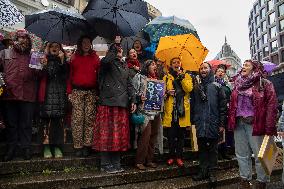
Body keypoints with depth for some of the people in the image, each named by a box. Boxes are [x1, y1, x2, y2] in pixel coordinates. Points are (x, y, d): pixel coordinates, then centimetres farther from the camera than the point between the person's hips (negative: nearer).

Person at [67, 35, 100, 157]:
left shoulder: (95, 58, 11)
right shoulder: (74, 58, 12)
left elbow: (99, 75, 6)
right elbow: (70, 75, 8)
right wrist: (69, 91, 0)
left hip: (91, 92, 0)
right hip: (77, 91, 0)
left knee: (90, 119, -1)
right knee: (77, 119, -2)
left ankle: (87, 145, 8)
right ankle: (78, 146, 6)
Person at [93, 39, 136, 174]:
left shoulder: (125, 65, 21)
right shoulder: (108, 63, 3)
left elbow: (129, 84, 19)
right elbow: (104, 61, -24)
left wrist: (133, 100, 9)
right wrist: (114, 49, -12)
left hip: (122, 103, 6)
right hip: (108, 102, -6)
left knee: (120, 134, 7)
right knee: (107, 133, -4)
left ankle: (116, 163, 17)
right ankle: (105, 164, 6)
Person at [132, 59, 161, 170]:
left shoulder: (157, 79, 19)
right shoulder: (139, 77, 1)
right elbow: (133, 92, -5)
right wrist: (140, 97, -22)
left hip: (156, 111, 7)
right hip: (145, 110, -6)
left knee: (153, 136, 8)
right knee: (146, 135, -11)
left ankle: (149, 160, 19)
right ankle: (139, 161, 1)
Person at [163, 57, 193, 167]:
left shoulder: (186, 76, 12)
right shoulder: (166, 77, 13)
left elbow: (189, 89, -5)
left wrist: (182, 77, -9)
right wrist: (167, 92, -12)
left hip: (183, 109, 0)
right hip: (170, 109, 0)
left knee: (181, 134, 5)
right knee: (171, 134, 3)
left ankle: (179, 156, 15)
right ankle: (172, 156, 16)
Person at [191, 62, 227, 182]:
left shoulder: (216, 86, 3)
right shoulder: (196, 87, 12)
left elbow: (223, 105, -2)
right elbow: (193, 105, 10)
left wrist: (222, 123, -7)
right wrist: (192, 121, 4)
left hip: (213, 123, -2)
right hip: (200, 123, 2)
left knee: (213, 148, 7)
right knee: (202, 148, 8)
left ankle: (211, 172, 18)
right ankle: (203, 171, 19)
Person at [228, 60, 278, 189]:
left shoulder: (264, 84, -3)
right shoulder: (238, 84, 13)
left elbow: (271, 105, -10)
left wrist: (269, 128, -16)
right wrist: (231, 121, 6)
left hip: (255, 123, -5)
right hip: (239, 123, 5)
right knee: (241, 154, 12)